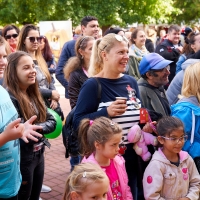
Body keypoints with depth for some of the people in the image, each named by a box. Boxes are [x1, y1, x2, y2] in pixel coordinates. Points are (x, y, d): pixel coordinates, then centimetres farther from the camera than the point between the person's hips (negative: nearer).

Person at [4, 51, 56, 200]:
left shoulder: (34, 95, 6)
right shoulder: (9, 98, -21)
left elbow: (52, 121, 2)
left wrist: (37, 128, -15)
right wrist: (36, 129, -12)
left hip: (39, 156, 8)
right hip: (22, 159, -7)